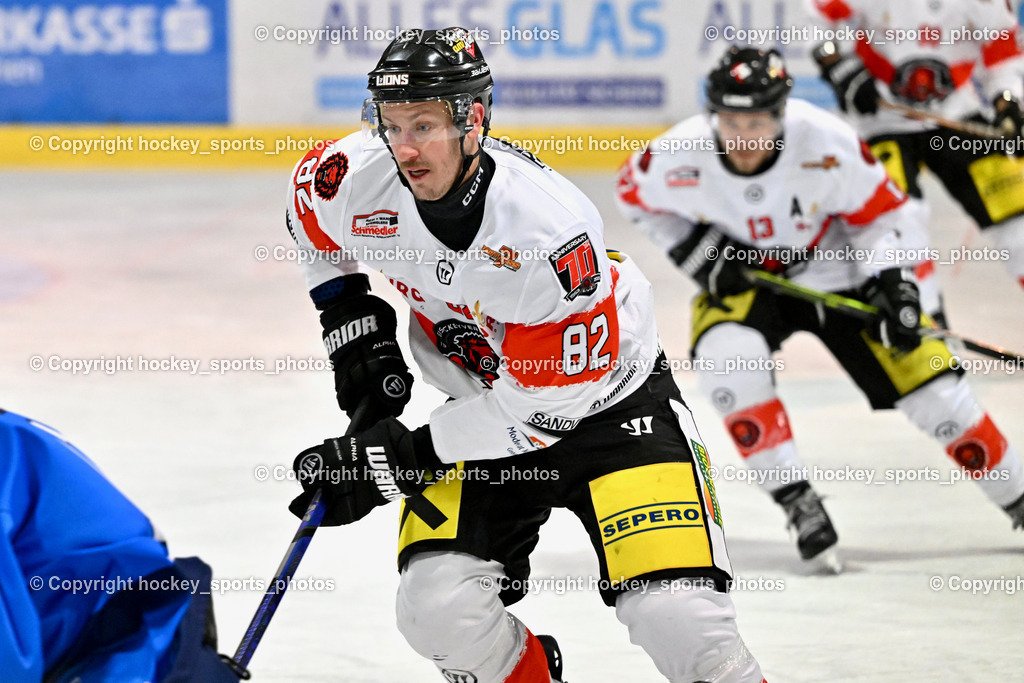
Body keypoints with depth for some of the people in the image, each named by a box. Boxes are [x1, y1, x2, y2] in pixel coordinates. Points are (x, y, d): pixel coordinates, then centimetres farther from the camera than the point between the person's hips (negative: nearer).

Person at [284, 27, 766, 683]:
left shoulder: (553, 231, -33)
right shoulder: (360, 179, -17)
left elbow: (545, 404, -27)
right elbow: (312, 218, 10)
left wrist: (401, 456, -26)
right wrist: (351, 324, 0)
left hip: (608, 398, -5)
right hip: (484, 400, 5)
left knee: (676, 614, -20)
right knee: (438, 608, -13)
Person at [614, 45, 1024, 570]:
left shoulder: (828, 143, -28)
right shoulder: (678, 156, -25)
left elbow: (876, 211, -9)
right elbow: (635, 196, -2)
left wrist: (891, 282, -18)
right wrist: (698, 250, -13)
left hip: (835, 273, 0)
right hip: (740, 282, 1)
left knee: (928, 384, -8)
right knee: (726, 358, -32)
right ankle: (797, 502, -19)